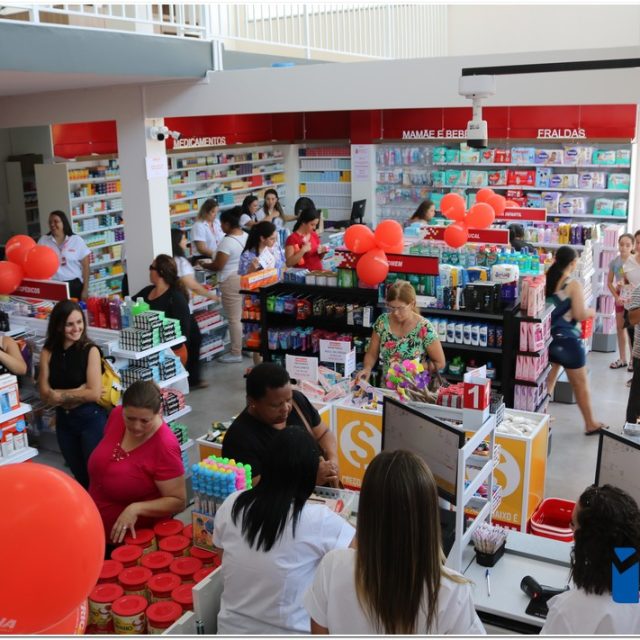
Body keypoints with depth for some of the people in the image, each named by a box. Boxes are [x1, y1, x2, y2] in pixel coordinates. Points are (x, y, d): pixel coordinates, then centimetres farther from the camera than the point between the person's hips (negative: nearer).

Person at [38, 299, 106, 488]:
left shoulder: (90, 350, -13)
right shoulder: (48, 352, -3)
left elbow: (94, 394, -19)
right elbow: (45, 393, -8)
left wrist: (61, 395, -12)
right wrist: (80, 392, -17)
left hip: (91, 419, -4)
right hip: (63, 420, 5)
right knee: (80, 476, 22)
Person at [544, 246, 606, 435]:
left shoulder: (546, 281, 1)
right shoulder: (574, 285, -16)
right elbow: (580, 315, -17)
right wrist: (591, 312, 3)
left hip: (548, 337, 6)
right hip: (567, 340, -6)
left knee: (548, 380, 18)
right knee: (580, 384, 9)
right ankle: (590, 424, 22)